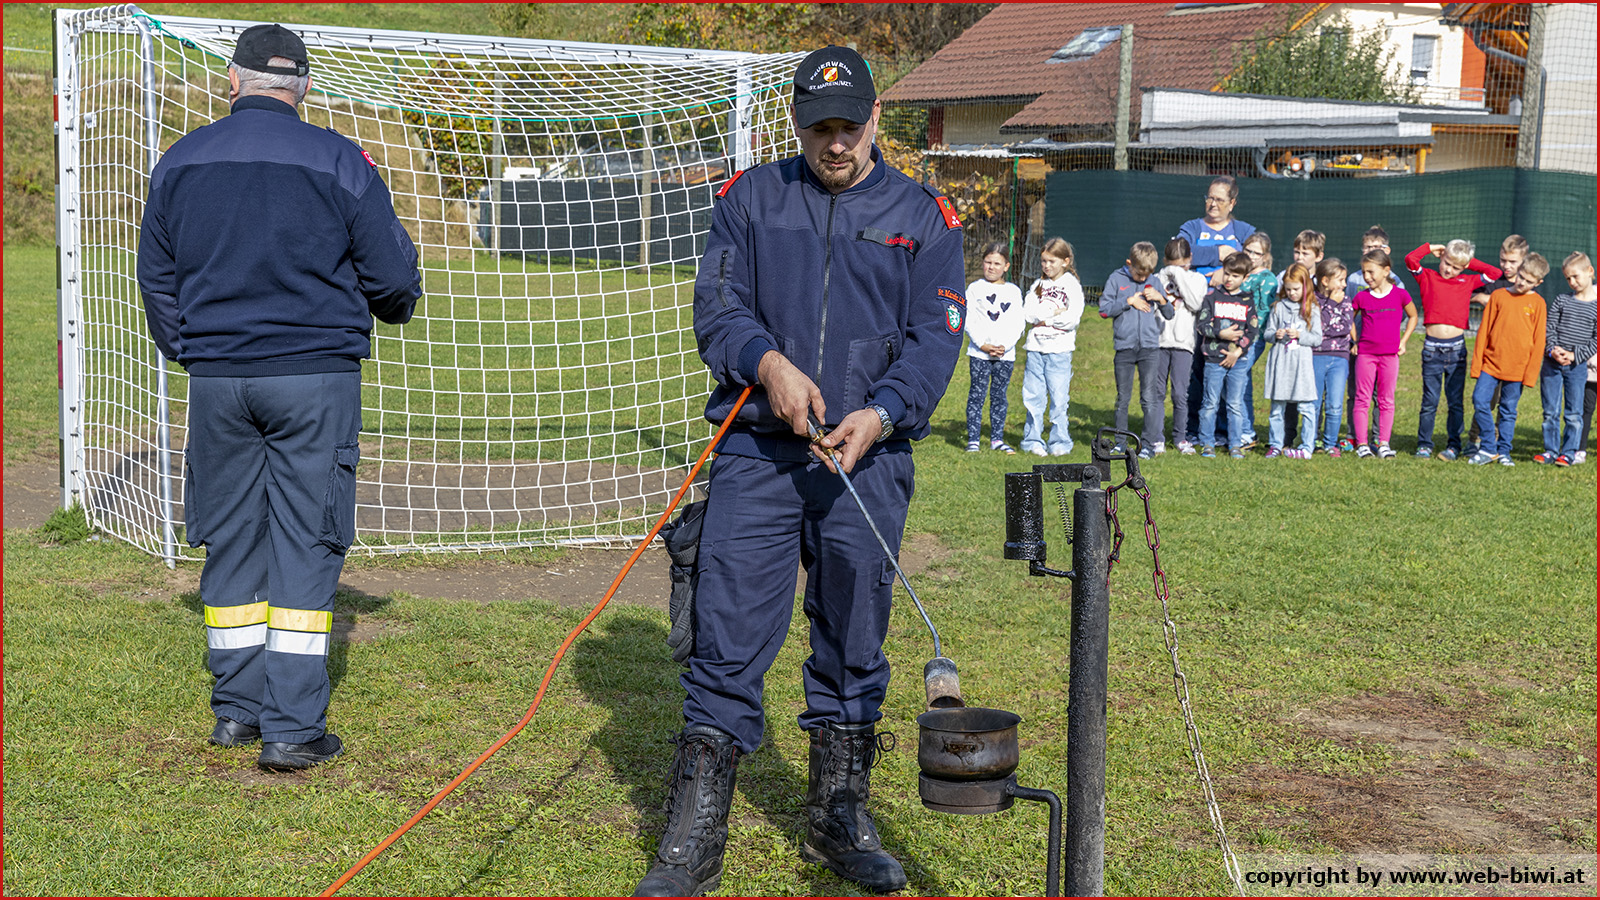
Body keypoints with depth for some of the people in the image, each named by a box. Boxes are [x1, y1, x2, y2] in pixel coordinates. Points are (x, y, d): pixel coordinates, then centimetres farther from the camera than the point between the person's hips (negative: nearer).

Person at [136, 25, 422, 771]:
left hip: (215, 378, 4)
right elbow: (392, 274, -3)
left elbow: (156, 277, 14)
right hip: (315, 375, -3)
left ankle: (238, 706, 22)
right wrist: (396, 307, 20)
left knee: (230, 540, 14)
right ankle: (291, 727, 0)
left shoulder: (179, 163, 6)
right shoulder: (338, 162, -7)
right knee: (305, 543, 1)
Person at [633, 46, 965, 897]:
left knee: (853, 643, 8)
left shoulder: (923, 216, 9)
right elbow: (716, 308, 4)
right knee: (728, 642, -6)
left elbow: (934, 339, 2)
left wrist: (878, 415, -15)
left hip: (869, 455, 1)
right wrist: (768, 363, -16)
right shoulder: (749, 199, 10)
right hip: (757, 449, -1)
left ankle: (839, 816, 25)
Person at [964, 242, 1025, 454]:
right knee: (977, 393, -4)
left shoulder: (1014, 291, 9)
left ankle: (997, 439, 13)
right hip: (979, 352, -2)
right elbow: (969, 321, -2)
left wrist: (1004, 346, -10)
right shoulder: (975, 288, 4)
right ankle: (972, 439, 0)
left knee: (999, 395, 5)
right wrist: (984, 345, -13)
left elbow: (1018, 324, 4)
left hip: (1006, 354, 2)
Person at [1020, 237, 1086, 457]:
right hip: (1035, 348, 3)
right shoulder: (1038, 285, 12)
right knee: (1033, 397, 3)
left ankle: (1060, 442, 7)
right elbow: (1028, 313, -1)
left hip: (1060, 350, -3)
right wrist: (1055, 312, -10)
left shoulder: (1072, 286, 0)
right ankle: (1033, 441, 11)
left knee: (1058, 398, -2)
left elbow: (1072, 319, -11)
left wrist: (1043, 318, -6)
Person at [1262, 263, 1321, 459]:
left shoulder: (1312, 309, 2)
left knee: (1306, 407, -4)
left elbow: (1317, 339, 1)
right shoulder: (1278, 307, 7)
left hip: (1302, 361, -2)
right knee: (1277, 407, 7)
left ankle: (1306, 448, 2)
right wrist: (1275, 335, -10)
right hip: (1279, 361, 2)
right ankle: (1275, 445, 16)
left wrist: (1299, 335, -13)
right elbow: (1266, 332, 11)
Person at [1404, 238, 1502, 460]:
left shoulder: (1468, 282, 10)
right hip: (1432, 347, -1)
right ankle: (1424, 445, 11)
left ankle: (1453, 445, 13)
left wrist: (1470, 263, 10)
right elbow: (1410, 259, -7)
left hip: (1457, 348, 1)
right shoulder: (1427, 277, 6)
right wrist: (1430, 247, 5)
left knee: (1455, 401, 6)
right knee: (1429, 401, 3)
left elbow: (1495, 273, 8)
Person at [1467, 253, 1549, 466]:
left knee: (1509, 410, 6)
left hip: (1517, 368, -1)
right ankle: (1488, 448, 2)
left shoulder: (1537, 303, 2)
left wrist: (1531, 372, -3)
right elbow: (1484, 330, 7)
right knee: (1480, 401, -9)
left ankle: (1504, 452, 16)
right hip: (1491, 362, 1)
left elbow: (1538, 340, 2)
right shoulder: (1498, 296, 5)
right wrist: (1477, 363, 2)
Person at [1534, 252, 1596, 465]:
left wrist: (1575, 356, -14)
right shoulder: (1561, 300, 7)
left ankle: (1569, 452, 12)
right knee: (1551, 411, 6)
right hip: (1552, 363, 2)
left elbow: (1595, 340, -4)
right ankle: (1551, 450, 15)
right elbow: (1549, 328, 3)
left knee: (1573, 414, 3)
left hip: (1577, 366, -2)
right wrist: (1553, 350, -14)